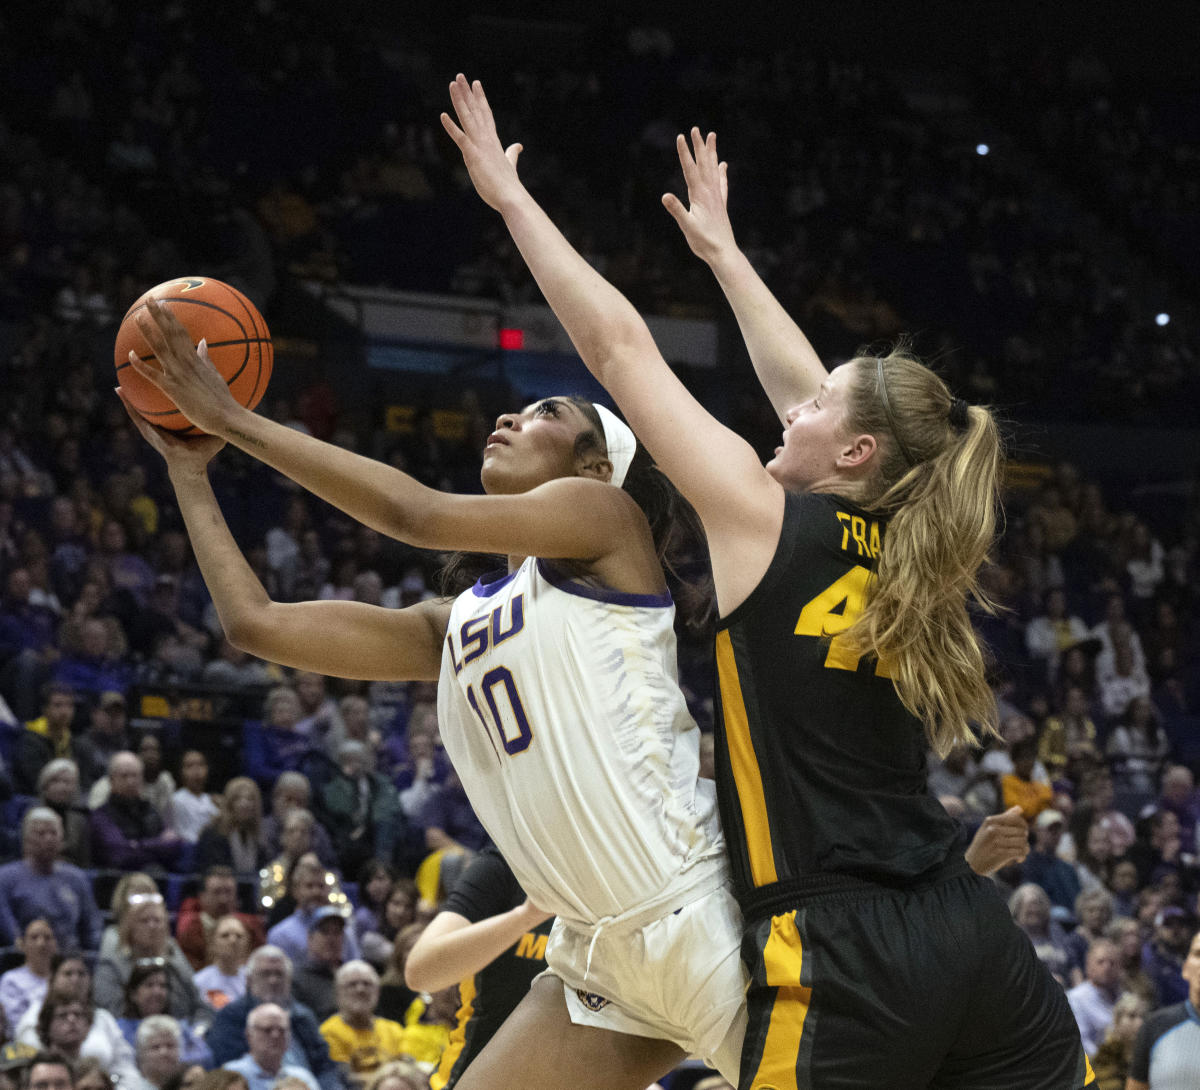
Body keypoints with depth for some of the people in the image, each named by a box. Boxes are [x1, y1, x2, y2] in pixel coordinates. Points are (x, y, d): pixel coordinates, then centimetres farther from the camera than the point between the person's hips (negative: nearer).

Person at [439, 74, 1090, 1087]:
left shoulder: (766, 520, -3)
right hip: (974, 935, 7)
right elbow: (810, 387, 29)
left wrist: (511, 195, 12)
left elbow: (618, 345, 3)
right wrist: (723, 251, 42)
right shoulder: (906, 549, 13)